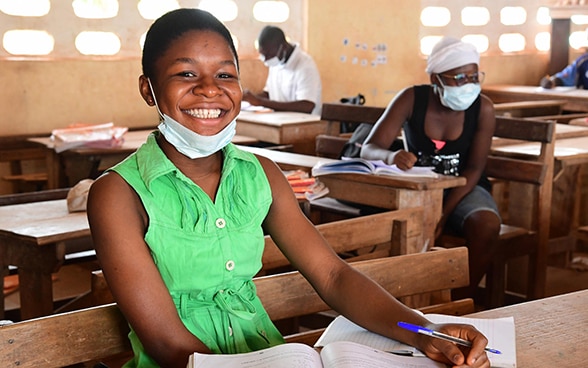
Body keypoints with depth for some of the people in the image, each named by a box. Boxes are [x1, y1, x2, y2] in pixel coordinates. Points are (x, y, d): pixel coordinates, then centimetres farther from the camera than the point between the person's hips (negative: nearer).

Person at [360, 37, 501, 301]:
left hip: (463, 189, 1)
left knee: (487, 225, -33)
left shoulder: (482, 109, -12)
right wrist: (391, 157, -42)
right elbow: (368, 149, -16)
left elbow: (474, 169, -10)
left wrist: (443, 214, -23)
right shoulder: (412, 100, -13)